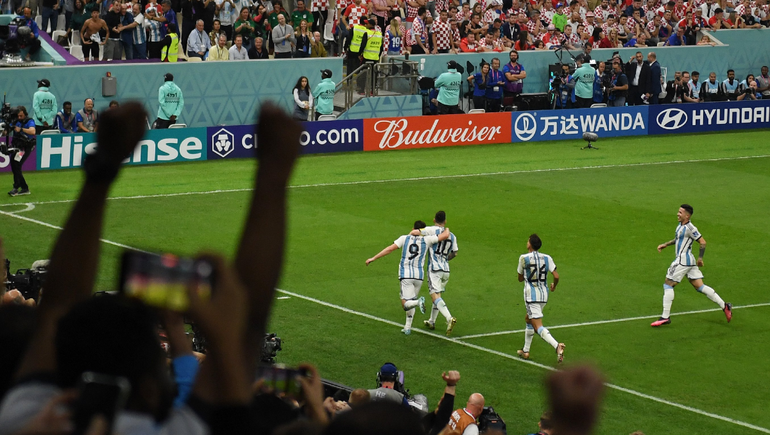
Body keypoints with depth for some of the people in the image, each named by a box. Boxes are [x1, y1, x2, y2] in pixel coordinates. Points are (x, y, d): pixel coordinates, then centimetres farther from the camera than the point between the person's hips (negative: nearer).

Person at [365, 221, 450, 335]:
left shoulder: (405, 238, 3)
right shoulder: (426, 240, 3)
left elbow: (390, 249, -2)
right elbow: (445, 236, 0)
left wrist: (373, 258, 3)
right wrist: (446, 230, 25)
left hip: (405, 275, -2)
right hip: (419, 275, 2)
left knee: (406, 304, -6)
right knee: (411, 302, 21)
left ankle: (419, 301, -37)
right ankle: (407, 328, 17)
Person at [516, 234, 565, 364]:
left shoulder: (524, 258, -6)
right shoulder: (547, 258, 3)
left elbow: (520, 278, 5)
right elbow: (556, 276, -4)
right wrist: (554, 286, 17)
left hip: (531, 296, -6)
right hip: (544, 295, 6)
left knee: (538, 326, -13)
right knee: (528, 319, 27)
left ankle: (557, 345, -37)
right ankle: (525, 351, 32)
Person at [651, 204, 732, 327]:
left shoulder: (690, 228, -16)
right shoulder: (680, 225, 13)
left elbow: (703, 242, -13)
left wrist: (700, 258, -8)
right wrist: (666, 244, 25)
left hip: (683, 260, -10)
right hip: (690, 261, 10)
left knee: (668, 284, -5)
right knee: (699, 286, 8)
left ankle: (665, 317, -4)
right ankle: (724, 306, 6)